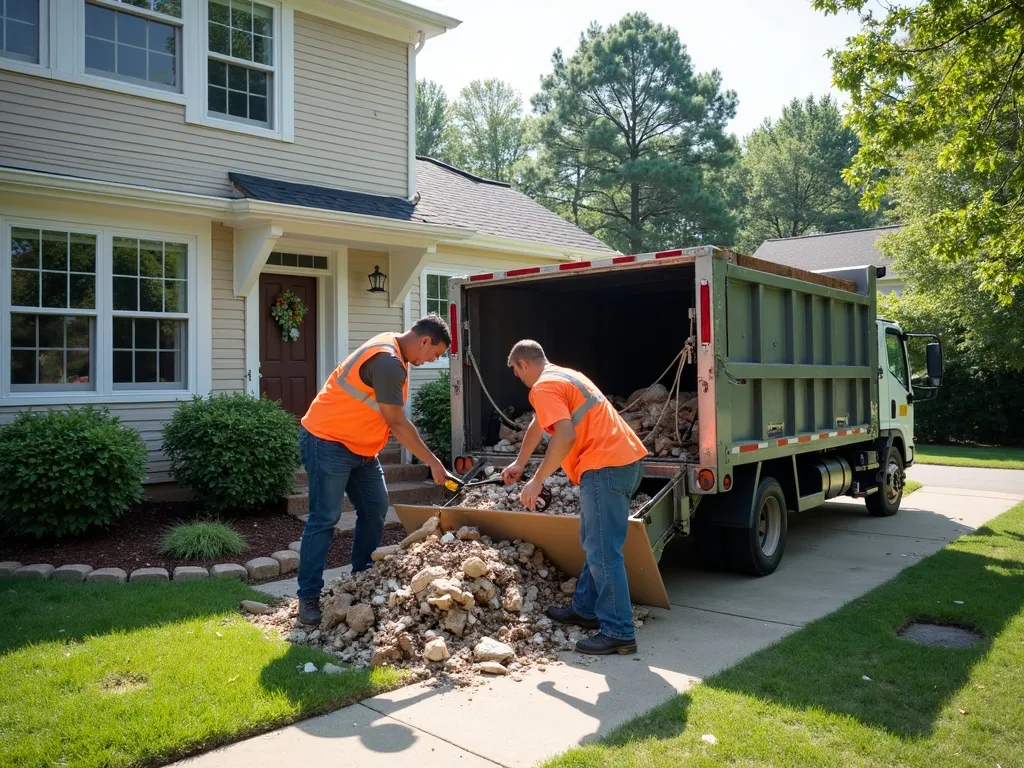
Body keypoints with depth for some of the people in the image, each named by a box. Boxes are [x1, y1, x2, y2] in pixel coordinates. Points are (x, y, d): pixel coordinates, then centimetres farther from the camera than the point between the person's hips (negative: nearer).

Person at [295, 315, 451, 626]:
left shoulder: (394, 354, 7)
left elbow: (390, 419, 12)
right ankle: (308, 597, -1)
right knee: (324, 519, -8)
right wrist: (433, 462, -15)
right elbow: (398, 423, -22)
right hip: (328, 442, -10)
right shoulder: (386, 361, -25)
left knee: (374, 510, 10)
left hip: (360, 446, 10)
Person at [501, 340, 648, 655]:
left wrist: (537, 481, -12)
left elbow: (565, 437, -22)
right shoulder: (563, 376, 25)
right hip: (626, 460, 11)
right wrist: (519, 463, 49)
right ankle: (585, 609, 30)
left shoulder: (544, 387, -8)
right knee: (595, 544, 20)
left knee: (603, 552, -7)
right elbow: (538, 423, 37)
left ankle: (618, 633, -4)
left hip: (605, 466, -11)